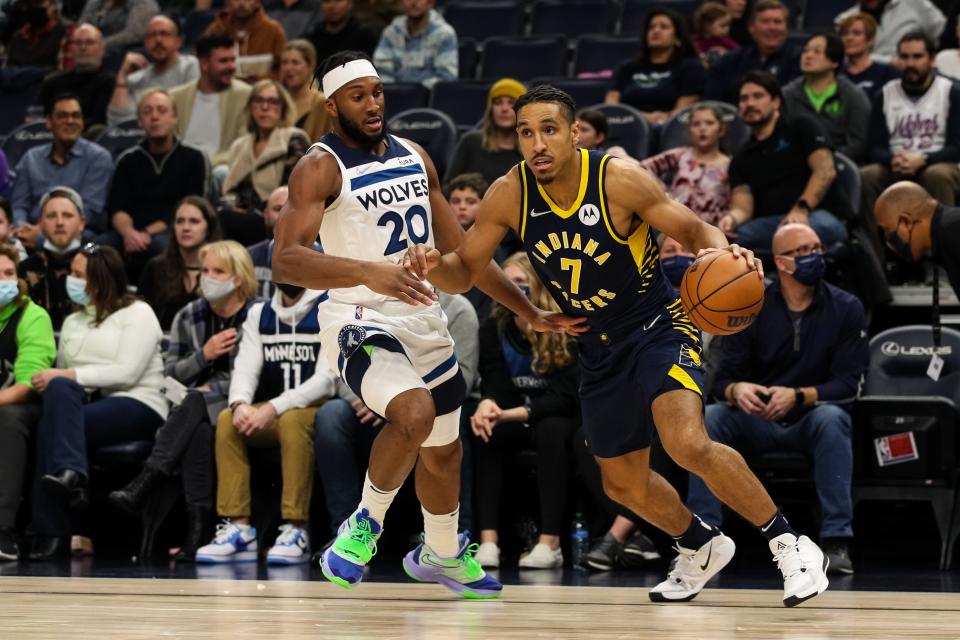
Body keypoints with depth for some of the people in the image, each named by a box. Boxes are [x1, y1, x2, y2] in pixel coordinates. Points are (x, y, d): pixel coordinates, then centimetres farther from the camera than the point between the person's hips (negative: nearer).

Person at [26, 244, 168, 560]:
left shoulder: (137, 313, 6)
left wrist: (72, 375, -15)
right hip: (82, 403, 5)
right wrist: (56, 379, -8)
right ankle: (70, 474, -47)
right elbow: (61, 377, 17)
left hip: (137, 406, -5)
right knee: (59, 389, -32)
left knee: (52, 426, -31)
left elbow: (127, 373, -9)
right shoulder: (72, 322, 26)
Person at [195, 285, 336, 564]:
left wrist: (274, 408, -28)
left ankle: (296, 530, -37)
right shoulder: (259, 314, 12)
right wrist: (240, 403, -23)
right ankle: (239, 528, -27)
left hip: (317, 409, -5)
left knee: (292, 420, -36)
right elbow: (246, 367, 1)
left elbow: (326, 378, -15)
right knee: (227, 419, -23)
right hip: (270, 415, 5)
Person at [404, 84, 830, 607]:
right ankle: (701, 547, 45)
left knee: (688, 445, -29)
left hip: (658, 326, -6)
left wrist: (722, 251, -38)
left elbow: (693, 229, -15)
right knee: (623, 484, 17)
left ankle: (788, 544, -13)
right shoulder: (510, 195, -11)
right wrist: (431, 266, -27)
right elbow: (463, 272, -4)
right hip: (598, 348, 6)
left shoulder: (617, 178, -22)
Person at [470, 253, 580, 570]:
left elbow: (564, 396, -23)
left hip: (560, 417, -4)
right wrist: (487, 405, -37)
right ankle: (488, 540, -35)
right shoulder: (493, 328, -3)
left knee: (550, 430, -37)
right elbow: (494, 384, -10)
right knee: (482, 433, -27)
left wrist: (510, 414, -37)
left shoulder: (566, 328, -17)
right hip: (516, 419, 4)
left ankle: (550, 543, -40)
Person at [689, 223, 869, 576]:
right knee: (709, 418, -26)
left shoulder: (846, 309, -5)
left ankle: (837, 540, -36)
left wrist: (798, 396, -29)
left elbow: (847, 382, -11)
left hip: (812, 420, -2)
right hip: (757, 423, 2)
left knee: (832, 418, -35)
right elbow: (723, 378, -4)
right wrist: (737, 390, -30)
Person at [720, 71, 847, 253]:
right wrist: (732, 218, -17)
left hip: (814, 215, -3)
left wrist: (802, 208, -18)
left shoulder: (801, 127, 14)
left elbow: (825, 171, -2)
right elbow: (742, 207, 9)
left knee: (822, 226, -42)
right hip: (767, 225, 3)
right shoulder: (741, 159, 24)